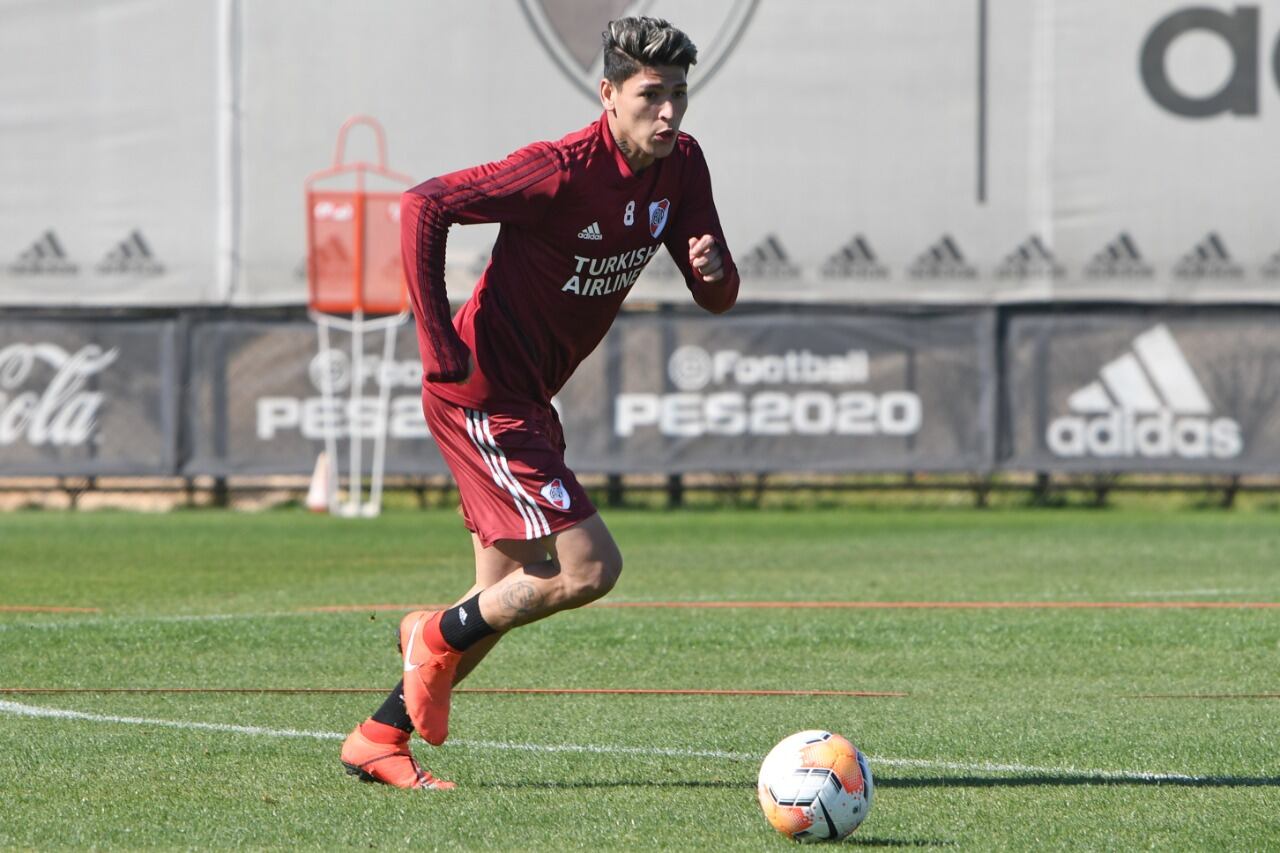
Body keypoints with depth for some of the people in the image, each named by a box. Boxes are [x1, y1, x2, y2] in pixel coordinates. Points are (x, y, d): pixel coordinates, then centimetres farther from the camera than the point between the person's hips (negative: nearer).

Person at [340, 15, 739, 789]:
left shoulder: (681, 167, 2)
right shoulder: (563, 171, -22)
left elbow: (717, 297, 7)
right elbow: (425, 206, -22)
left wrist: (712, 270, -18)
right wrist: (438, 342, -23)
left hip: (526, 400, 9)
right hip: (481, 396, -9)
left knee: (508, 596, 13)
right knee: (590, 566, -15)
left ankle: (379, 740, 22)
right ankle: (440, 637, 6)